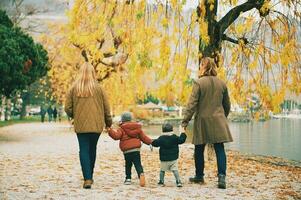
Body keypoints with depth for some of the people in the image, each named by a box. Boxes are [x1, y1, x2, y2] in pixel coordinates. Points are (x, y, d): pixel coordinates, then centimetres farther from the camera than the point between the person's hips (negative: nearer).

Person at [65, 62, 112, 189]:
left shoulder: (74, 88, -2)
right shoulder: (98, 88, -2)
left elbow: (68, 108, 0)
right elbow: (106, 108, 3)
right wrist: (108, 122, 18)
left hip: (81, 125, -1)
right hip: (96, 125, 1)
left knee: (84, 150, 1)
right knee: (92, 149, 16)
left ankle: (87, 179, -11)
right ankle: (90, 176, 26)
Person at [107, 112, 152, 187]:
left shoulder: (122, 129, 0)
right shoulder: (137, 128, 15)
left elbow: (116, 136, -15)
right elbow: (144, 137, 17)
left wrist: (110, 131, -12)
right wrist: (151, 142, 27)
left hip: (127, 151, -3)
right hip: (136, 149, 3)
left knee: (128, 165, 13)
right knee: (138, 164, 0)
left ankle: (128, 178, 14)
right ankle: (141, 173, -26)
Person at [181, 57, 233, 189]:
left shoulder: (199, 83, -9)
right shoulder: (222, 83, 6)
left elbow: (192, 104, -12)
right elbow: (227, 104, 15)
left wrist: (185, 120, -7)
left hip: (202, 120, -3)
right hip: (218, 120, 3)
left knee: (199, 150, 11)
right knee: (219, 149, 0)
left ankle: (199, 176, 22)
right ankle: (222, 176, -14)